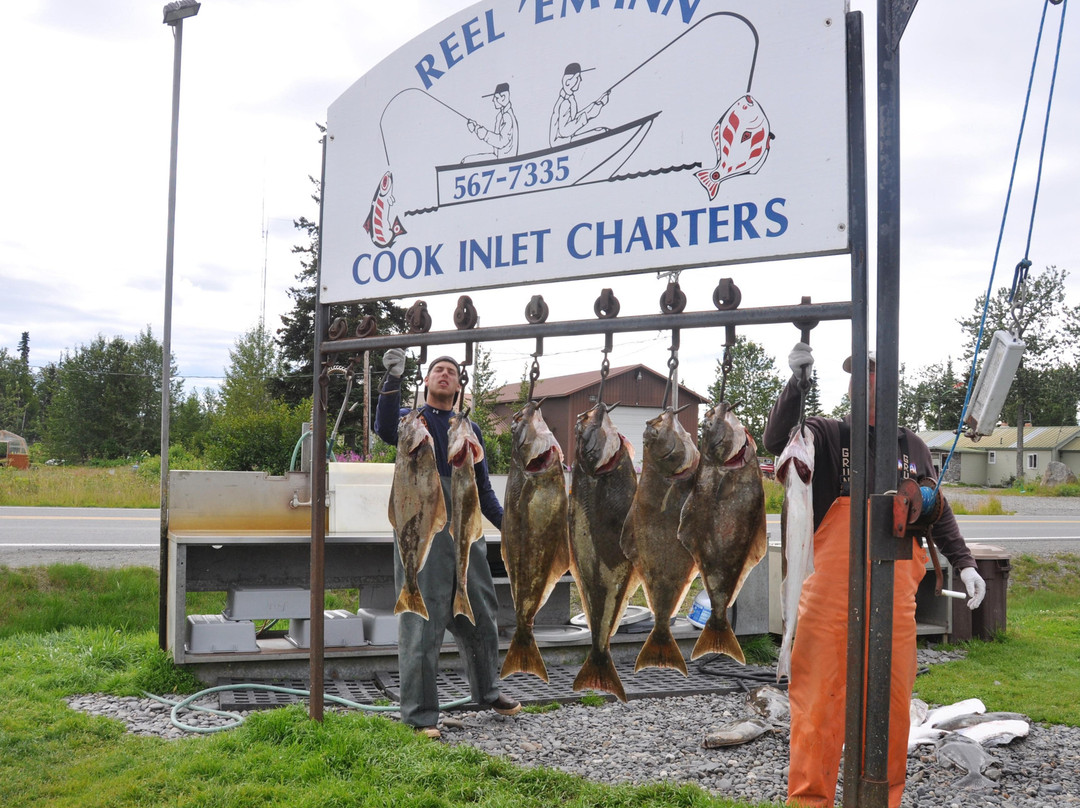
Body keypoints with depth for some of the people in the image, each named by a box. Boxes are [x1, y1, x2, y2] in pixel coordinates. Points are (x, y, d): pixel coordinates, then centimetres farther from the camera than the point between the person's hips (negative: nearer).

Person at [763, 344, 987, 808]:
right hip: (830, 599, -3)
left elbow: (938, 513, 19)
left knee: (892, 702, 9)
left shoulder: (912, 447, 13)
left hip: (894, 603, 3)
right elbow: (777, 439, -15)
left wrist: (963, 563, 10)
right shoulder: (828, 435, 3)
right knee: (820, 700, 0)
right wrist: (797, 382, -24)